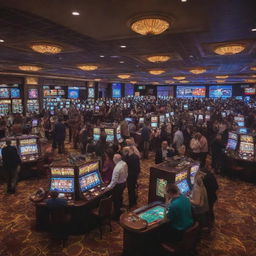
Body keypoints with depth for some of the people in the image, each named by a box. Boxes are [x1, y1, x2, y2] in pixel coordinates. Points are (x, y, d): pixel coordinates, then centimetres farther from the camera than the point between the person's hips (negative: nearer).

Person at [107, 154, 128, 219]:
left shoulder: (117, 168, -33)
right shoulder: (124, 164, -8)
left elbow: (114, 180, -26)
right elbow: (126, 174, 5)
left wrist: (109, 186, -14)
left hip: (118, 185, -8)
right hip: (124, 183, 8)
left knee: (116, 200, 10)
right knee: (120, 197, 26)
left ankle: (117, 215, 26)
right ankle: (120, 210, 45)